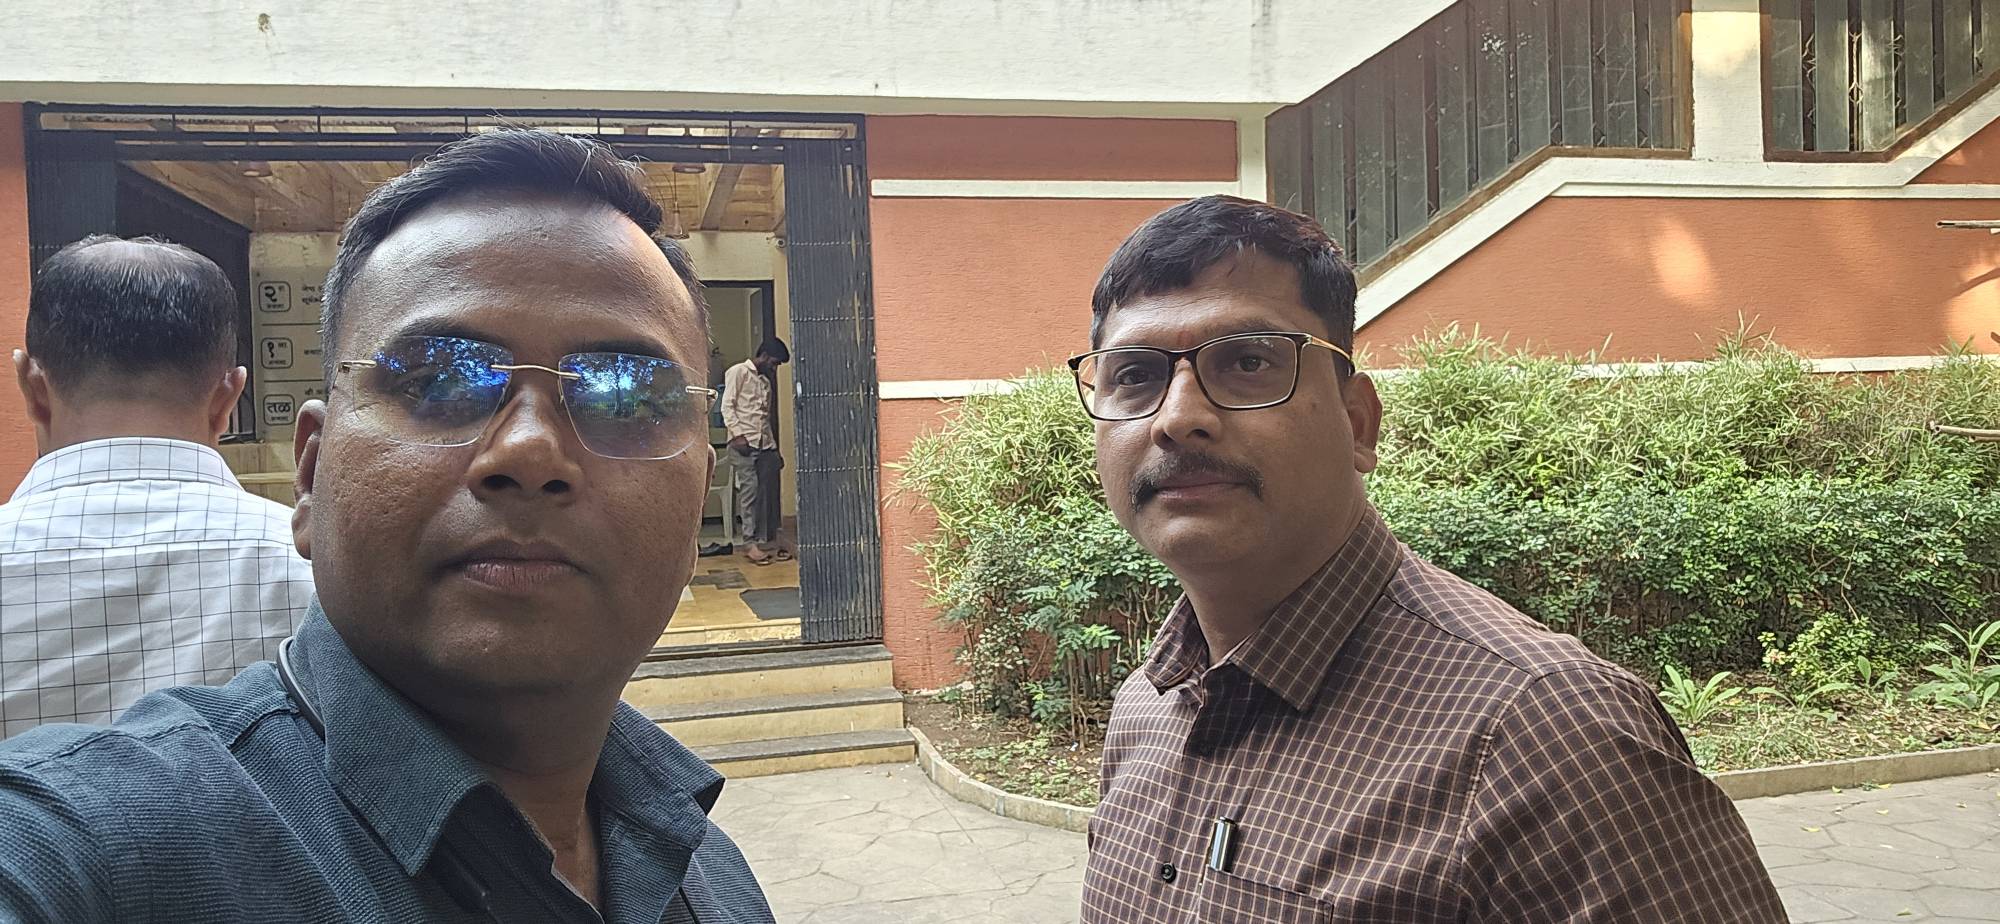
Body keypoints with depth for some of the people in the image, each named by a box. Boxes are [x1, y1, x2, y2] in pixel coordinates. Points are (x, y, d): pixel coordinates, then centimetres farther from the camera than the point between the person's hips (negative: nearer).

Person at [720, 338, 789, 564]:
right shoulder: (738, 372, 1)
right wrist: (738, 434, -17)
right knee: (750, 491, -9)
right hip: (744, 443, -7)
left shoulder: (765, 381, 22)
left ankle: (769, 542, 10)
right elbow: (727, 406, -7)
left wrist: (775, 447, 19)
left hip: (765, 444, 7)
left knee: (768, 493, 4)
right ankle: (751, 544, -7)